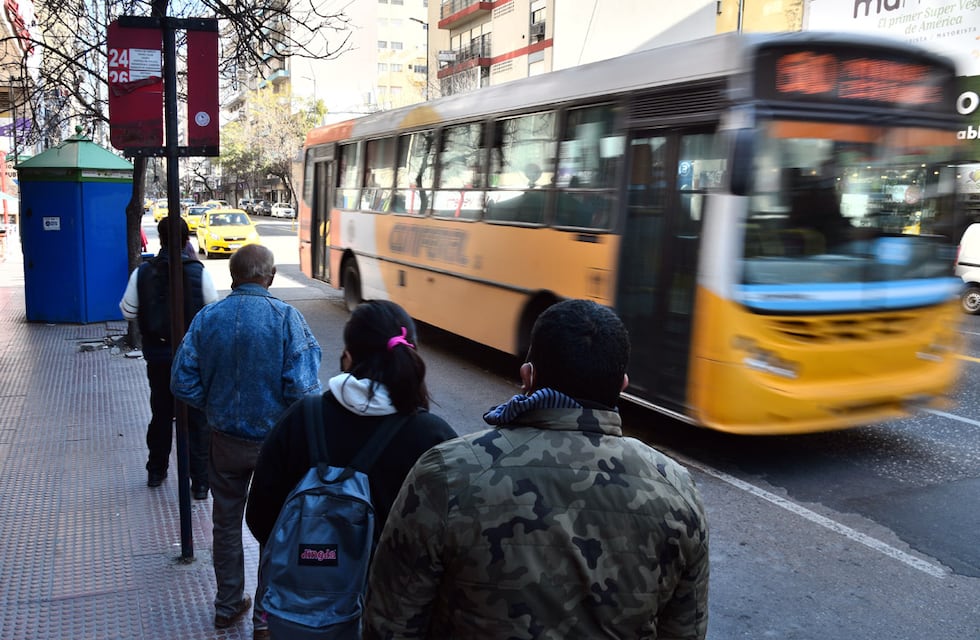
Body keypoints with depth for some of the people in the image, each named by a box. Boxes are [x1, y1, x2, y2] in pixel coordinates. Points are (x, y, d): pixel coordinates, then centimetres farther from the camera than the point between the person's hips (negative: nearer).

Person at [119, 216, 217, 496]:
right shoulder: (198, 272, -13)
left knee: (161, 413, 19)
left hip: (157, 357, 3)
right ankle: (200, 481, 5)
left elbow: (128, 312, 2)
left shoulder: (142, 273, -7)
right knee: (196, 419, 5)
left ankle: (156, 471, 32)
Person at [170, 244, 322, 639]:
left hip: (225, 440, 3)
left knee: (226, 524, 21)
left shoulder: (207, 318, -7)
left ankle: (228, 606, 37)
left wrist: (214, 407, 10)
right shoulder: (285, 317, -18)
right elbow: (303, 388, -22)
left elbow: (182, 382, -7)